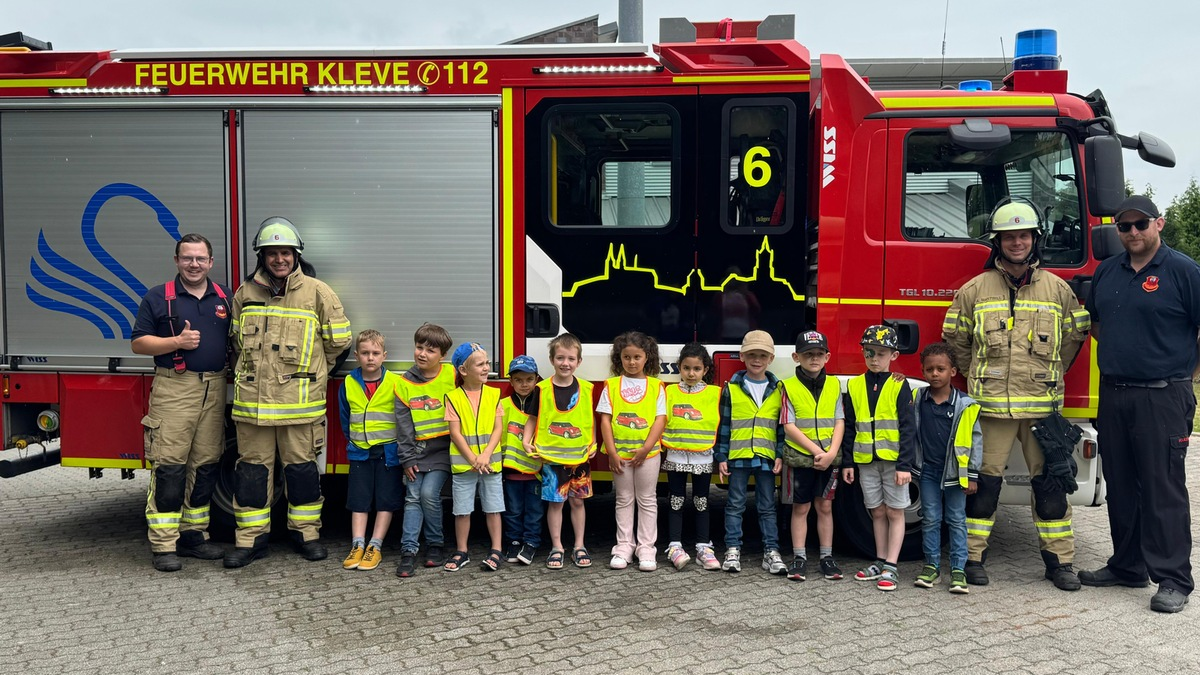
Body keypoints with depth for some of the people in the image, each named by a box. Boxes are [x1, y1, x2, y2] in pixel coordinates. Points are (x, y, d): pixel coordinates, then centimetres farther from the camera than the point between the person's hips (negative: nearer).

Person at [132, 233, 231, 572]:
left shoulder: (225, 297, 14)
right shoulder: (158, 297, 2)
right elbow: (138, 342, 0)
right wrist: (177, 342, -14)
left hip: (214, 389, 4)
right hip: (173, 389, -4)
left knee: (206, 465, 7)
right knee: (168, 466, -7)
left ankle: (194, 534, 18)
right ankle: (163, 545, -3)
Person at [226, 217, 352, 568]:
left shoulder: (317, 292, -2)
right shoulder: (246, 292, 8)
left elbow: (338, 340, 4)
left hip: (300, 402, -3)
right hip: (252, 399, 3)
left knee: (301, 466, 6)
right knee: (252, 467, 7)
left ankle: (306, 531, 20)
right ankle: (251, 538, 16)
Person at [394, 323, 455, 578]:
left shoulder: (452, 375, -5)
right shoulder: (405, 383, 1)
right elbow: (404, 424, 1)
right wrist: (407, 458, -2)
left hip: (443, 449, -3)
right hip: (418, 450, 3)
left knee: (429, 493, -12)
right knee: (412, 497, -2)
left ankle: (435, 545, 6)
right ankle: (409, 550, 1)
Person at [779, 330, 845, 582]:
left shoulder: (834, 385, 4)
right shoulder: (790, 387, -5)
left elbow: (840, 422, 1)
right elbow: (789, 426, -10)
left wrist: (831, 452, -13)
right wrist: (816, 450, -16)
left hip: (828, 458, 2)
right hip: (800, 457, -2)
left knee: (825, 507, 10)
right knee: (801, 507, 7)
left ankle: (827, 556, 18)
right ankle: (799, 557, 13)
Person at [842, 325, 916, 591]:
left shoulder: (899, 386, -5)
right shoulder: (854, 386, 5)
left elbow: (908, 428, -7)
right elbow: (849, 427, 9)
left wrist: (905, 465, -13)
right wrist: (848, 462, 6)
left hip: (893, 459, -3)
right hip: (866, 460, 3)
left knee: (895, 512, 3)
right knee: (877, 512, 13)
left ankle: (891, 567, 7)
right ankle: (880, 562, 23)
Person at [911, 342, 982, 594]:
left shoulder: (965, 405, -8)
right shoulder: (916, 399, 0)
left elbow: (976, 439, -4)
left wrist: (972, 475, -5)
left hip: (955, 472, -2)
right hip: (927, 471, 2)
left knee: (957, 521, 5)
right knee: (930, 519, 8)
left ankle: (958, 569, 11)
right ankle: (932, 566, 18)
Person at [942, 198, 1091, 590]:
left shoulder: (1058, 290, 7)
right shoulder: (974, 290, 3)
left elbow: (1074, 337, 15)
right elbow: (955, 339, 10)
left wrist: (1047, 375, 10)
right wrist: (979, 377, 8)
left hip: (1043, 406, 1)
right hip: (991, 407, -1)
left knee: (1050, 484, 6)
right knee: (984, 483, 3)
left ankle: (1059, 560, 18)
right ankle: (972, 557, 13)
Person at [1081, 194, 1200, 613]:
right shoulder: (1106, 272, 12)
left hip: (1162, 398, -6)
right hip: (1113, 395, 6)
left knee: (1163, 490, -4)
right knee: (1120, 486, 13)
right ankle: (1127, 566, 25)